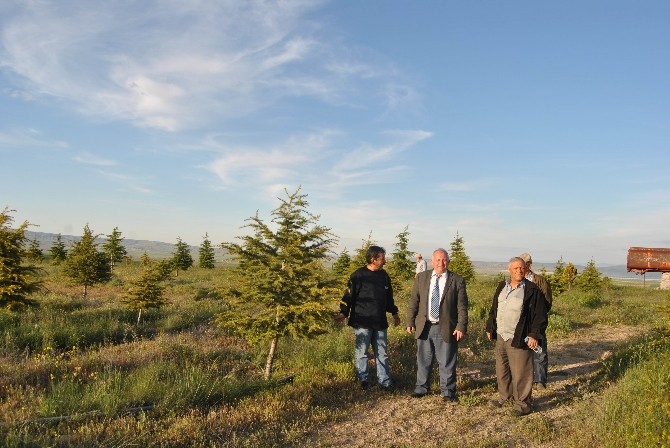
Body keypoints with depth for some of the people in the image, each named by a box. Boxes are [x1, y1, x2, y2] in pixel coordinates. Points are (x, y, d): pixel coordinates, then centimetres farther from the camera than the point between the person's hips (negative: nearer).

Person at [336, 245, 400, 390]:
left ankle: (385, 381, 17)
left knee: (382, 353, 10)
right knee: (362, 352, 5)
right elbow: (349, 295, -10)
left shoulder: (384, 275, 10)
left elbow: (389, 297, 21)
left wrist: (394, 313, 25)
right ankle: (363, 380, 17)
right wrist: (344, 313, -16)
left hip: (380, 322, 6)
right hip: (362, 322, -5)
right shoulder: (358, 275, -10)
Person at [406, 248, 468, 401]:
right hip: (424, 326, 3)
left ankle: (447, 391, 23)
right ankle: (422, 387, 30)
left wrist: (461, 326, -10)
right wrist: (410, 321, 2)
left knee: (446, 362, 7)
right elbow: (414, 301, 6)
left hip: (446, 328, -2)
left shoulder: (457, 280, -3)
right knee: (423, 360, 14)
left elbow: (462, 306, -4)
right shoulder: (421, 277, 4)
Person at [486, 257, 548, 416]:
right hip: (500, 337, 6)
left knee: (520, 373, -2)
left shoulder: (532, 290, -9)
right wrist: (490, 328, 17)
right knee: (501, 370, 16)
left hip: (518, 339, -6)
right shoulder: (502, 287, 9)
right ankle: (504, 396, 33)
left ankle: (522, 403, 12)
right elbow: (494, 309, 18)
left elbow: (540, 315, -10)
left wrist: (534, 335, -16)